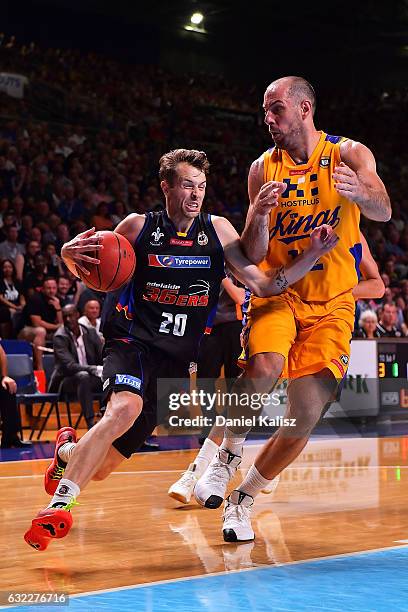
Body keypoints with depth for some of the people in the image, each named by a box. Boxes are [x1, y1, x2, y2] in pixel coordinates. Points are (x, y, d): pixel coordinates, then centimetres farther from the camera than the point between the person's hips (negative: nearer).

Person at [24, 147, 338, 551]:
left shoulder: (217, 230, 5)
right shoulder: (138, 226, 0)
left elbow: (263, 285, 3)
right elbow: (92, 273, 11)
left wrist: (313, 255, -8)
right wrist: (72, 253, -12)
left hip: (176, 358, 3)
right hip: (132, 342, -3)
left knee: (100, 468, 2)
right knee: (125, 408, -37)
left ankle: (68, 452, 38)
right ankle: (58, 506, -30)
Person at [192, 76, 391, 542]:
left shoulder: (349, 155, -5)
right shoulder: (263, 168, 0)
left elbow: (384, 211, -22)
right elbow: (253, 257, -2)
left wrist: (359, 193, -46)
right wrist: (259, 214, -23)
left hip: (331, 304, 0)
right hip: (277, 291, 0)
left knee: (305, 417, -5)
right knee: (264, 368, -30)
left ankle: (243, 499, 13)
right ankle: (227, 456, -5)